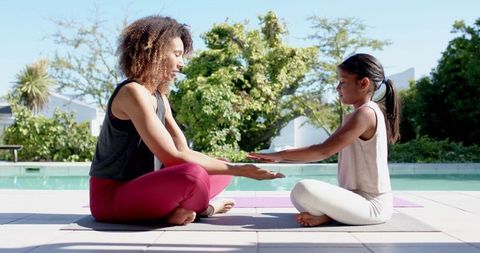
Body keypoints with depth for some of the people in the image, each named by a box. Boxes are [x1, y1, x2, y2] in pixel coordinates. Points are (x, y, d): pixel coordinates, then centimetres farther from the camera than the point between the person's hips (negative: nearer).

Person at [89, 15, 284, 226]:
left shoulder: (160, 97, 12)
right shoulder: (133, 92, -18)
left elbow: (184, 152, 5)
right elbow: (172, 158, -24)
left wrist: (233, 167, -6)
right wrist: (237, 170, -21)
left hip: (139, 189, 9)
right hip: (110, 196, -9)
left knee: (221, 172, 14)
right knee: (193, 175, -36)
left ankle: (174, 208, -8)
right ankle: (203, 208, -4)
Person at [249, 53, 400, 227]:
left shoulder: (365, 113, -17)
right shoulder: (364, 113, 15)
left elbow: (323, 151, -21)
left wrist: (279, 155, -14)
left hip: (372, 205, -10)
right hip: (359, 197, 10)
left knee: (304, 189, -31)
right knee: (297, 196, 19)